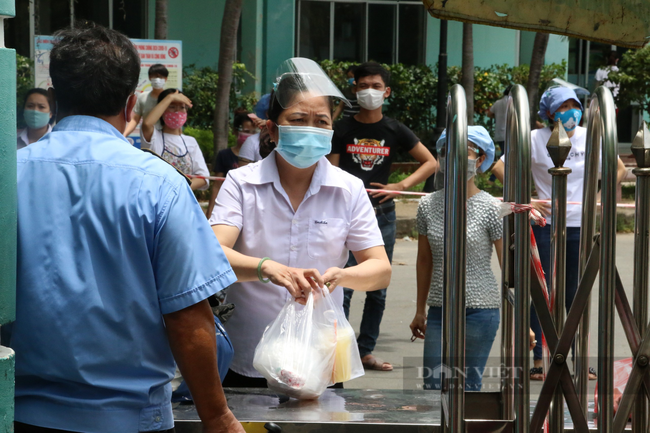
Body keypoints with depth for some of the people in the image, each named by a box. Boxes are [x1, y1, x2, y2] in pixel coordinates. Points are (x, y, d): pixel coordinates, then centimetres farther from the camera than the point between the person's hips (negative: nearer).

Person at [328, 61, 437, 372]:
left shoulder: (394, 131, 6)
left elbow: (430, 163, 9)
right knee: (342, 286, -9)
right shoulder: (342, 130, 3)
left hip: (382, 215, 3)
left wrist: (401, 186, -5)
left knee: (378, 289, 6)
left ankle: (366, 351, 15)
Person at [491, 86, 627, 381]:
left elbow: (619, 169, 14)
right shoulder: (536, 139, -6)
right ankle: (537, 362, 7)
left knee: (576, 295, 9)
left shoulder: (589, 137, 3)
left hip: (580, 226, 3)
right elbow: (500, 168, -8)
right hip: (545, 224, -3)